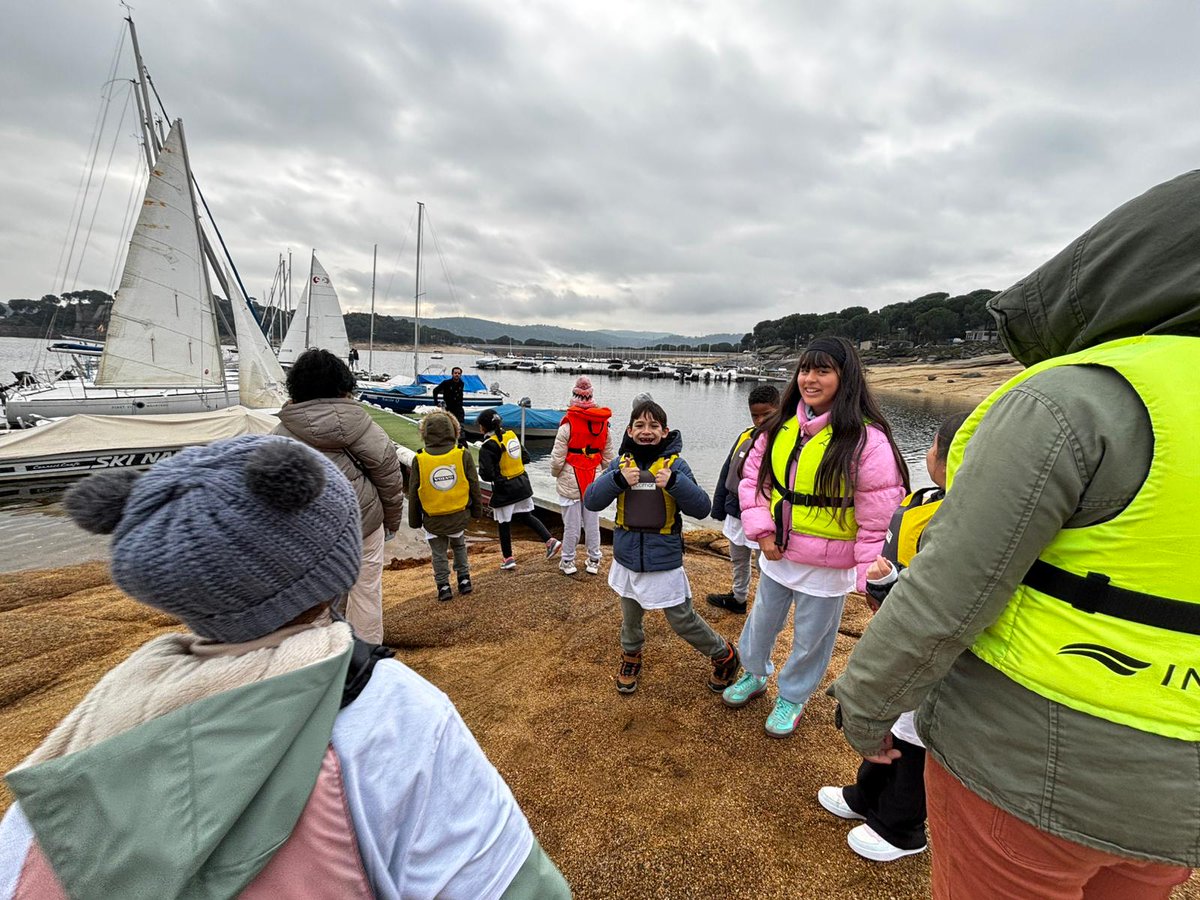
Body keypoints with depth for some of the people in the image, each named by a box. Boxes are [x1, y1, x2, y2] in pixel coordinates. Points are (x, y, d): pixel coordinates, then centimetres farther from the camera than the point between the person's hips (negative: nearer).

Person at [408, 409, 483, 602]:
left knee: (439, 553, 16)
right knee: (459, 546, 26)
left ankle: (443, 586, 21)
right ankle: (464, 579, 27)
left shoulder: (419, 460, -11)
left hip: (432, 520, -1)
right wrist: (477, 511, 11)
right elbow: (474, 486, -4)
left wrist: (414, 520, 11)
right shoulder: (463, 456, -12)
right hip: (459, 516, 1)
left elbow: (413, 494, -2)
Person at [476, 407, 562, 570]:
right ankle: (550, 541, 15)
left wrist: (481, 470, -1)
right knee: (526, 516, 21)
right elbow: (526, 457, 9)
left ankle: (508, 559, 20)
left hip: (504, 490, -6)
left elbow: (487, 474, -21)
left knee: (504, 523, 9)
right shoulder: (511, 435, 2)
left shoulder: (488, 446, -18)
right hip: (522, 484, 6)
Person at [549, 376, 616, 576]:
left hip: (570, 483, -3)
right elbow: (609, 458, 5)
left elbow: (557, 459, -11)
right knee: (592, 524, 14)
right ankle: (594, 561, 26)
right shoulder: (604, 426, 0)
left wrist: (556, 474, 9)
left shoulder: (567, 426, -15)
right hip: (594, 483, 4)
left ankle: (568, 561, 22)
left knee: (571, 526, 7)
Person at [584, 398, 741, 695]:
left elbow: (701, 508, -14)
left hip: (664, 561, -3)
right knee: (630, 617, 23)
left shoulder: (675, 464, -10)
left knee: (682, 620, 9)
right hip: (627, 559, 3)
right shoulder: (620, 464, -3)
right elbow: (591, 501, -10)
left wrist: (675, 483, -30)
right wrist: (618, 479, -25)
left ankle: (725, 655, 35)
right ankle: (630, 656, 51)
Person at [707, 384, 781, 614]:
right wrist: (719, 508, 10)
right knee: (738, 561, 25)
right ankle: (738, 598, 47)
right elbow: (726, 473, 8)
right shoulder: (745, 436, 2)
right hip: (736, 514, 7)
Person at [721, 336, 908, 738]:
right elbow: (753, 477, 4)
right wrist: (762, 531, -6)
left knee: (810, 638, 16)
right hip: (777, 553, 5)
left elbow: (880, 516, -17)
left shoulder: (865, 438, -19)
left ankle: (792, 697, 43)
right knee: (762, 620, 24)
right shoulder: (780, 427, -4)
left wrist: (873, 578, -15)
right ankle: (754, 674, 51)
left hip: (827, 565, -5)